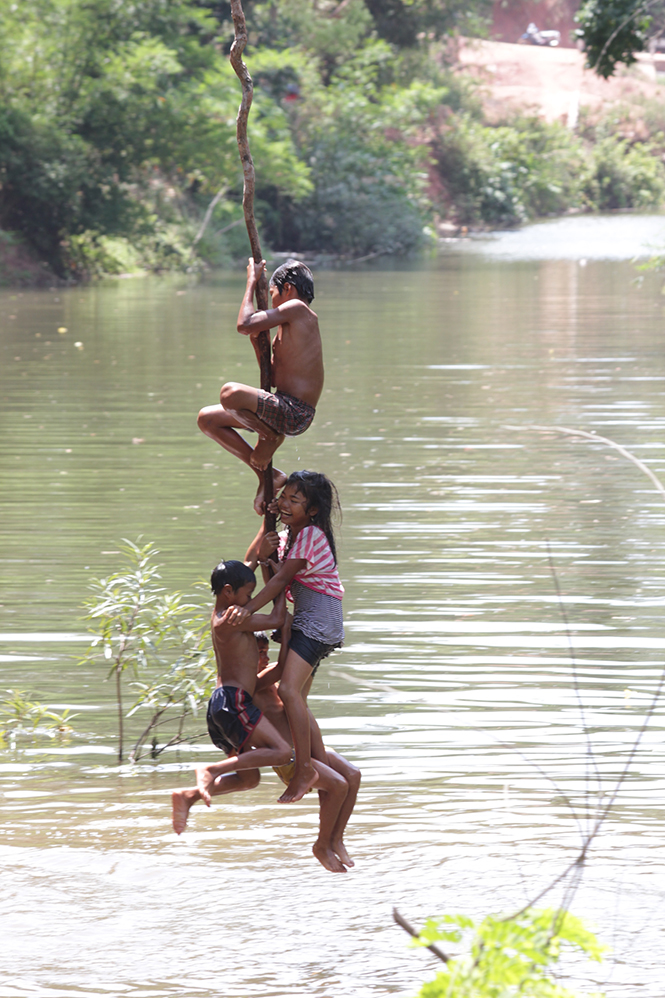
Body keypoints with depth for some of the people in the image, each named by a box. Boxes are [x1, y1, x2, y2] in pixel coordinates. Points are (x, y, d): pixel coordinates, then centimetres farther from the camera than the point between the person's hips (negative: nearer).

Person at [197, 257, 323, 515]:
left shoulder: (297, 309, -9)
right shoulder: (287, 328, 20)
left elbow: (244, 325, -17)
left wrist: (252, 281, -4)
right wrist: (258, 343, 12)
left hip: (293, 414, -10)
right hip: (284, 412, 10)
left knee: (230, 392, -34)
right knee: (207, 419, 17)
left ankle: (270, 439, -6)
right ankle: (266, 474, 15)